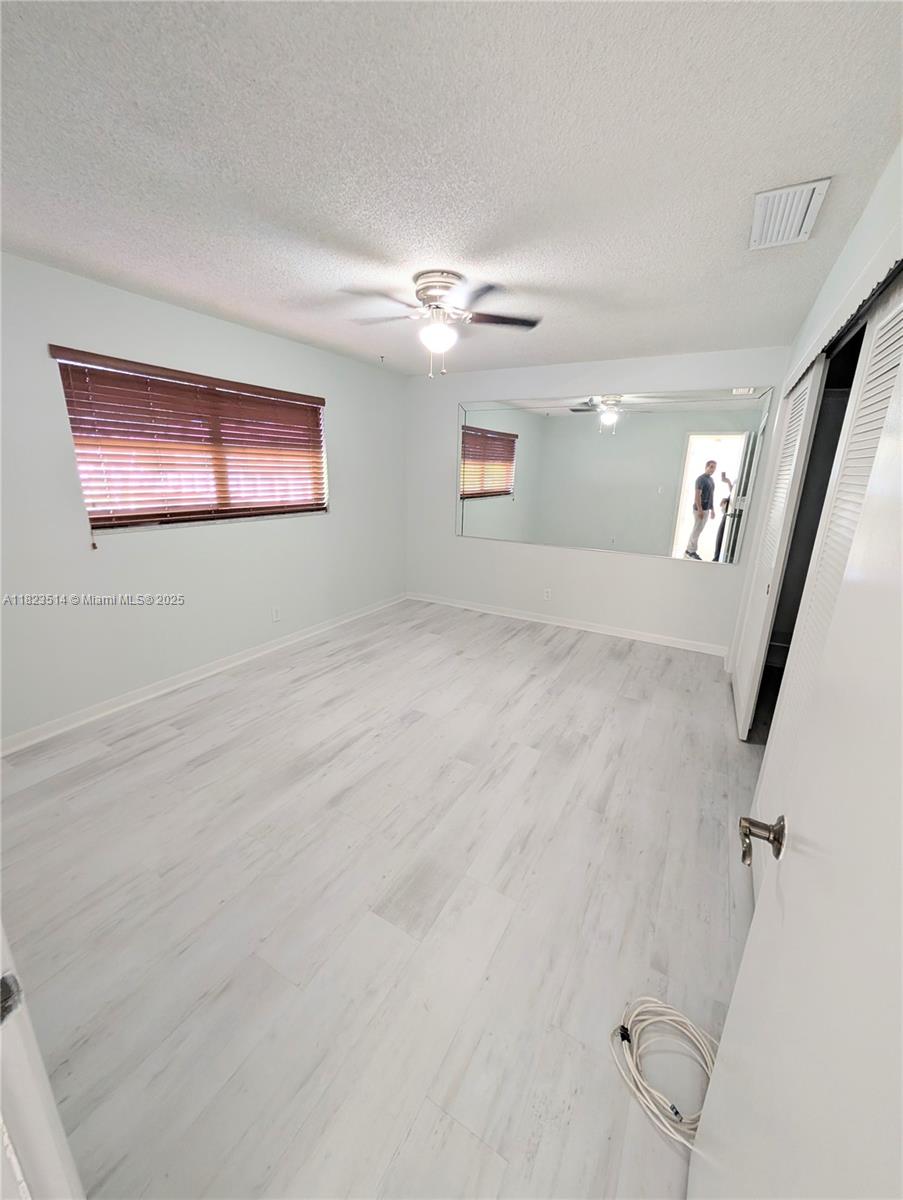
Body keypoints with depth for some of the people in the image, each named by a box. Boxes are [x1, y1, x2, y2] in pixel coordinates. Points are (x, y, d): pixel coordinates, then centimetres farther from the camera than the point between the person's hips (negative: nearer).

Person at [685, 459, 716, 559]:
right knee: (696, 530, -5)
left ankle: (689, 550, 17)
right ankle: (691, 552, 1)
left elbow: (711, 495, 20)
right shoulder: (701, 479, -11)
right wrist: (699, 509, -23)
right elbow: (697, 495, -18)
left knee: (697, 530, 11)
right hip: (700, 509, -9)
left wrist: (712, 509, 18)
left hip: (707, 509, 9)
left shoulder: (711, 479, 16)